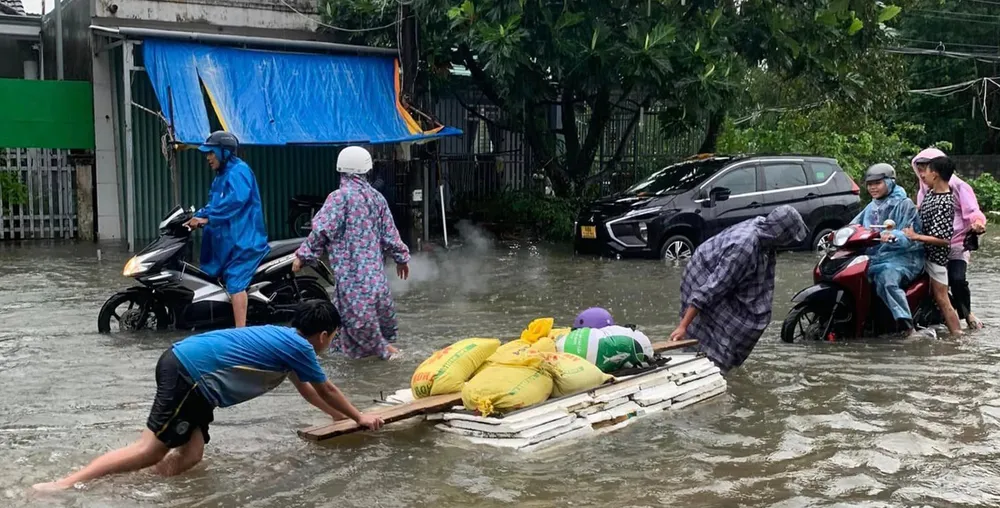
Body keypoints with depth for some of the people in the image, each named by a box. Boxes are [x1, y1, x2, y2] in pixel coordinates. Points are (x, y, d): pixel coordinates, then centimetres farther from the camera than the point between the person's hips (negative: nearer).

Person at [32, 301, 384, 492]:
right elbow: (327, 390, 9)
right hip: (187, 372, -9)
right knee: (151, 450, -13)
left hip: (188, 371, 9)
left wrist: (336, 415, 46)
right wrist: (359, 418, 24)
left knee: (189, 457, 1)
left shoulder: (285, 338, 21)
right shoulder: (300, 347, -5)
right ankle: (63, 485, -17)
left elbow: (304, 387, 37)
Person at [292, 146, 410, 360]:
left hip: (350, 265, -6)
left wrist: (304, 255, -7)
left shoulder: (340, 196, -10)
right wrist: (401, 257, 22)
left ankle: (380, 347, 5)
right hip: (374, 263, 6)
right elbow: (389, 232, 12)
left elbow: (322, 230, -14)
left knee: (356, 306, 1)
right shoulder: (376, 197, 8)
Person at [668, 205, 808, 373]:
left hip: (718, 271, 10)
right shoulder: (744, 247, -36)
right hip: (704, 277, -10)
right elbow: (711, 287, -36)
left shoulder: (760, 226, -11)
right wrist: (683, 326, -34)